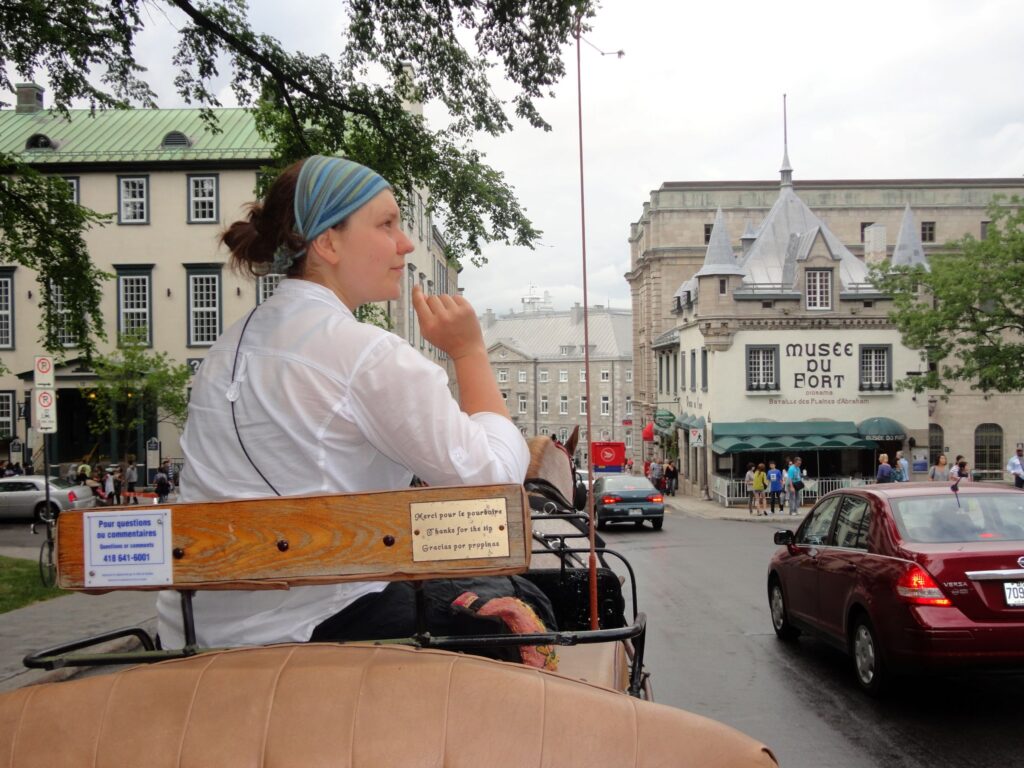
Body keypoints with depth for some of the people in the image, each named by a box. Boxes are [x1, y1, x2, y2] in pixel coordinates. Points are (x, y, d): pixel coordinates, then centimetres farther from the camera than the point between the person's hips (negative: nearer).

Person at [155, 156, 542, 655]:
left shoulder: (229, 348, 12)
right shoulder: (366, 354, -16)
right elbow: (496, 479, -14)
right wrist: (469, 351, -5)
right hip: (311, 629, -9)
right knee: (518, 603, 7)